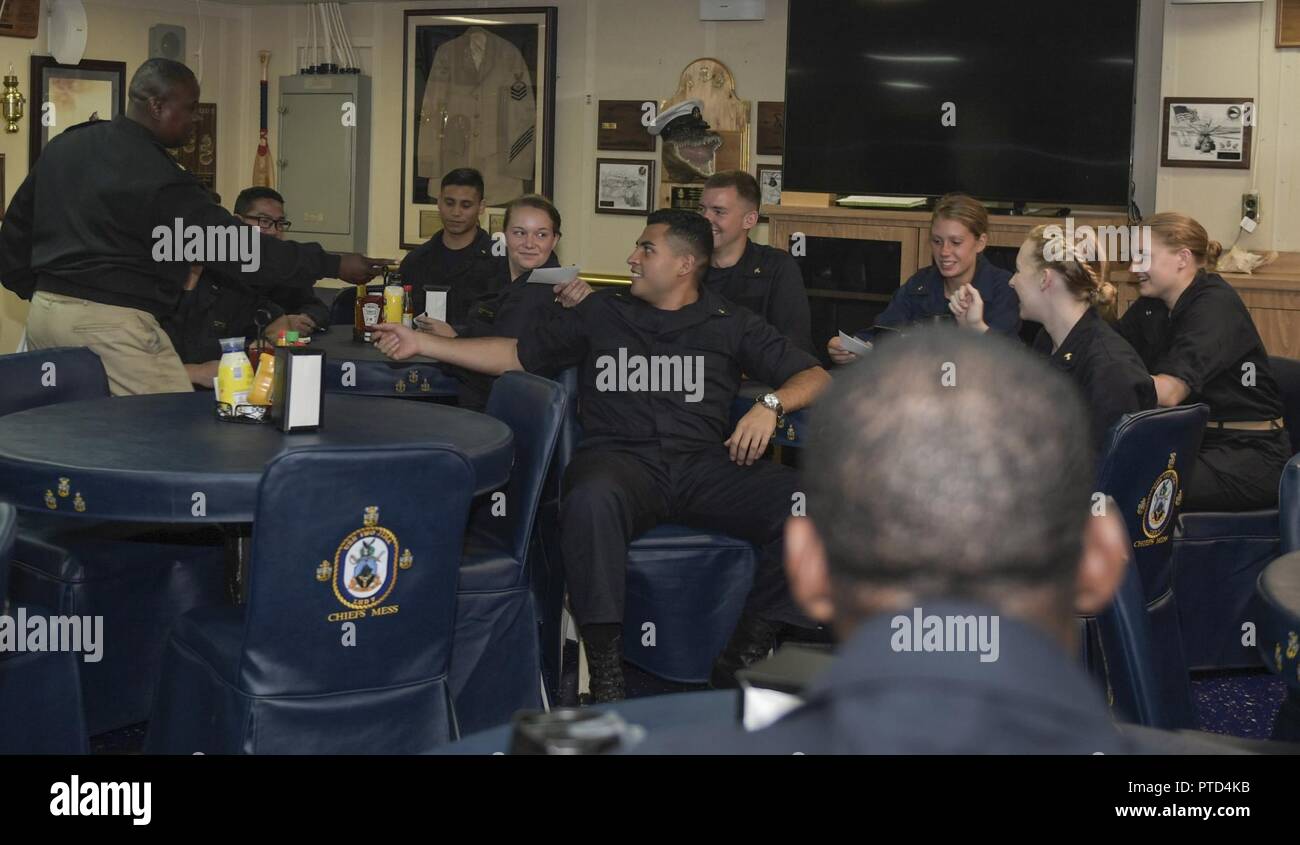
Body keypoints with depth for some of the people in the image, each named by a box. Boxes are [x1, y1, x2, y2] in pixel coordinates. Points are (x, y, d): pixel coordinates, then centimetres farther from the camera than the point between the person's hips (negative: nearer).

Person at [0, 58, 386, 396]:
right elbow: (236, 246, -16)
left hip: (45, 311, 9)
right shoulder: (157, 177, -15)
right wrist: (334, 265, -12)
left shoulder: (62, 146, 10)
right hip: (110, 322, -9)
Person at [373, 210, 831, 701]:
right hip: (621, 458, 0)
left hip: (704, 463, 1)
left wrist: (769, 405, -7)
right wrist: (422, 343, 22)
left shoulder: (731, 324, 18)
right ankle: (605, 682, -31)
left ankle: (740, 664, -17)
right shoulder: (604, 313, 23)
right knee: (590, 502, -40)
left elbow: (815, 377, 15)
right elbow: (517, 355, 26)